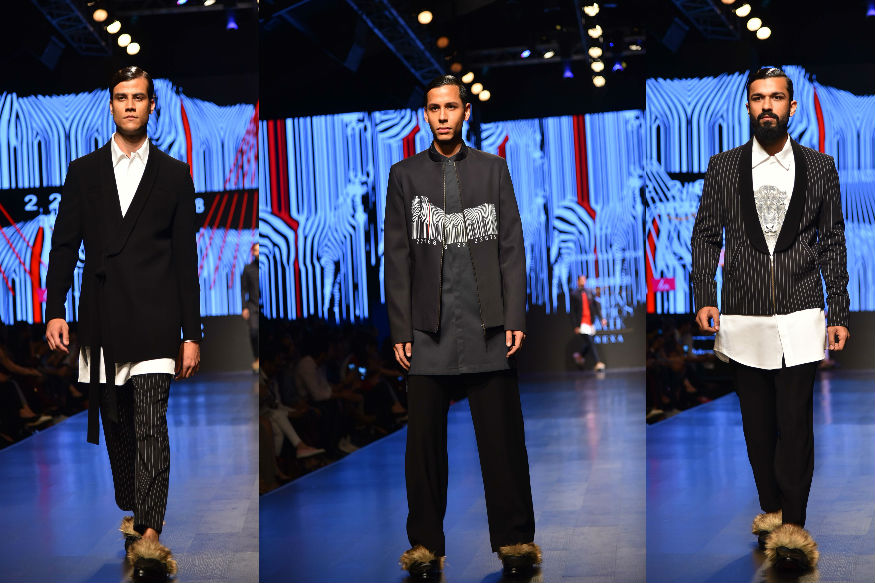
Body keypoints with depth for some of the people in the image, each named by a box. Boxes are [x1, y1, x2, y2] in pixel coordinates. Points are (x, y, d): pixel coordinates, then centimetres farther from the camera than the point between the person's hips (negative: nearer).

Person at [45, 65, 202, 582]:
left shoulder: (174, 175, 7)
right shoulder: (84, 172, 12)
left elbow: (187, 258, 6)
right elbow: (65, 245, 8)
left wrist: (192, 333, 1)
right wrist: (56, 310, -5)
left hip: (154, 324, -3)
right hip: (102, 322, 3)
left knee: (151, 426, -13)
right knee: (116, 427, 11)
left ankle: (149, 536, -20)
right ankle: (131, 514, 26)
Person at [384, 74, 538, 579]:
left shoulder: (493, 169, 11)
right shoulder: (405, 175, 9)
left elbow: (511, 247, 7)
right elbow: (398, 258, 6)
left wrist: (515, 317, -2)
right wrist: (401, 330, -1)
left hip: (488, 329, 0)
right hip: (430, 330, 0)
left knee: (503, 438, -1)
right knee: (426, 441, 0)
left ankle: (515, 538, 7)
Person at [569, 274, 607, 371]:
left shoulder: (590, 292, 9)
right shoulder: (574, 294, -4)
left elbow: (596, 305, 11)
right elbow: (573, 311, -5)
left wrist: (601, 318, 0)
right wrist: (576, 326, -9)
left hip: (590, 322, 5)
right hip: (581, 323, -5)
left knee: (587, 343, 14)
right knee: (590, 342, -12)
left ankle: (580, 356, 40)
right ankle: (598, 363, -13)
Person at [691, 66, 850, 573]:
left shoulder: (820, 168, 5)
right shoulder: (724, 168, 6)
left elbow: (833, 244, 7)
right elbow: (706, 236, 9)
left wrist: (839, 314, 4)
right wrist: (705, 297, -3)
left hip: (800, 321, -2)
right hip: (743, 320, 2)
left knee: (795, 424, -8)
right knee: (758, 425, 8)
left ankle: (792, 527, -6)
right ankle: (771, 511, 20)